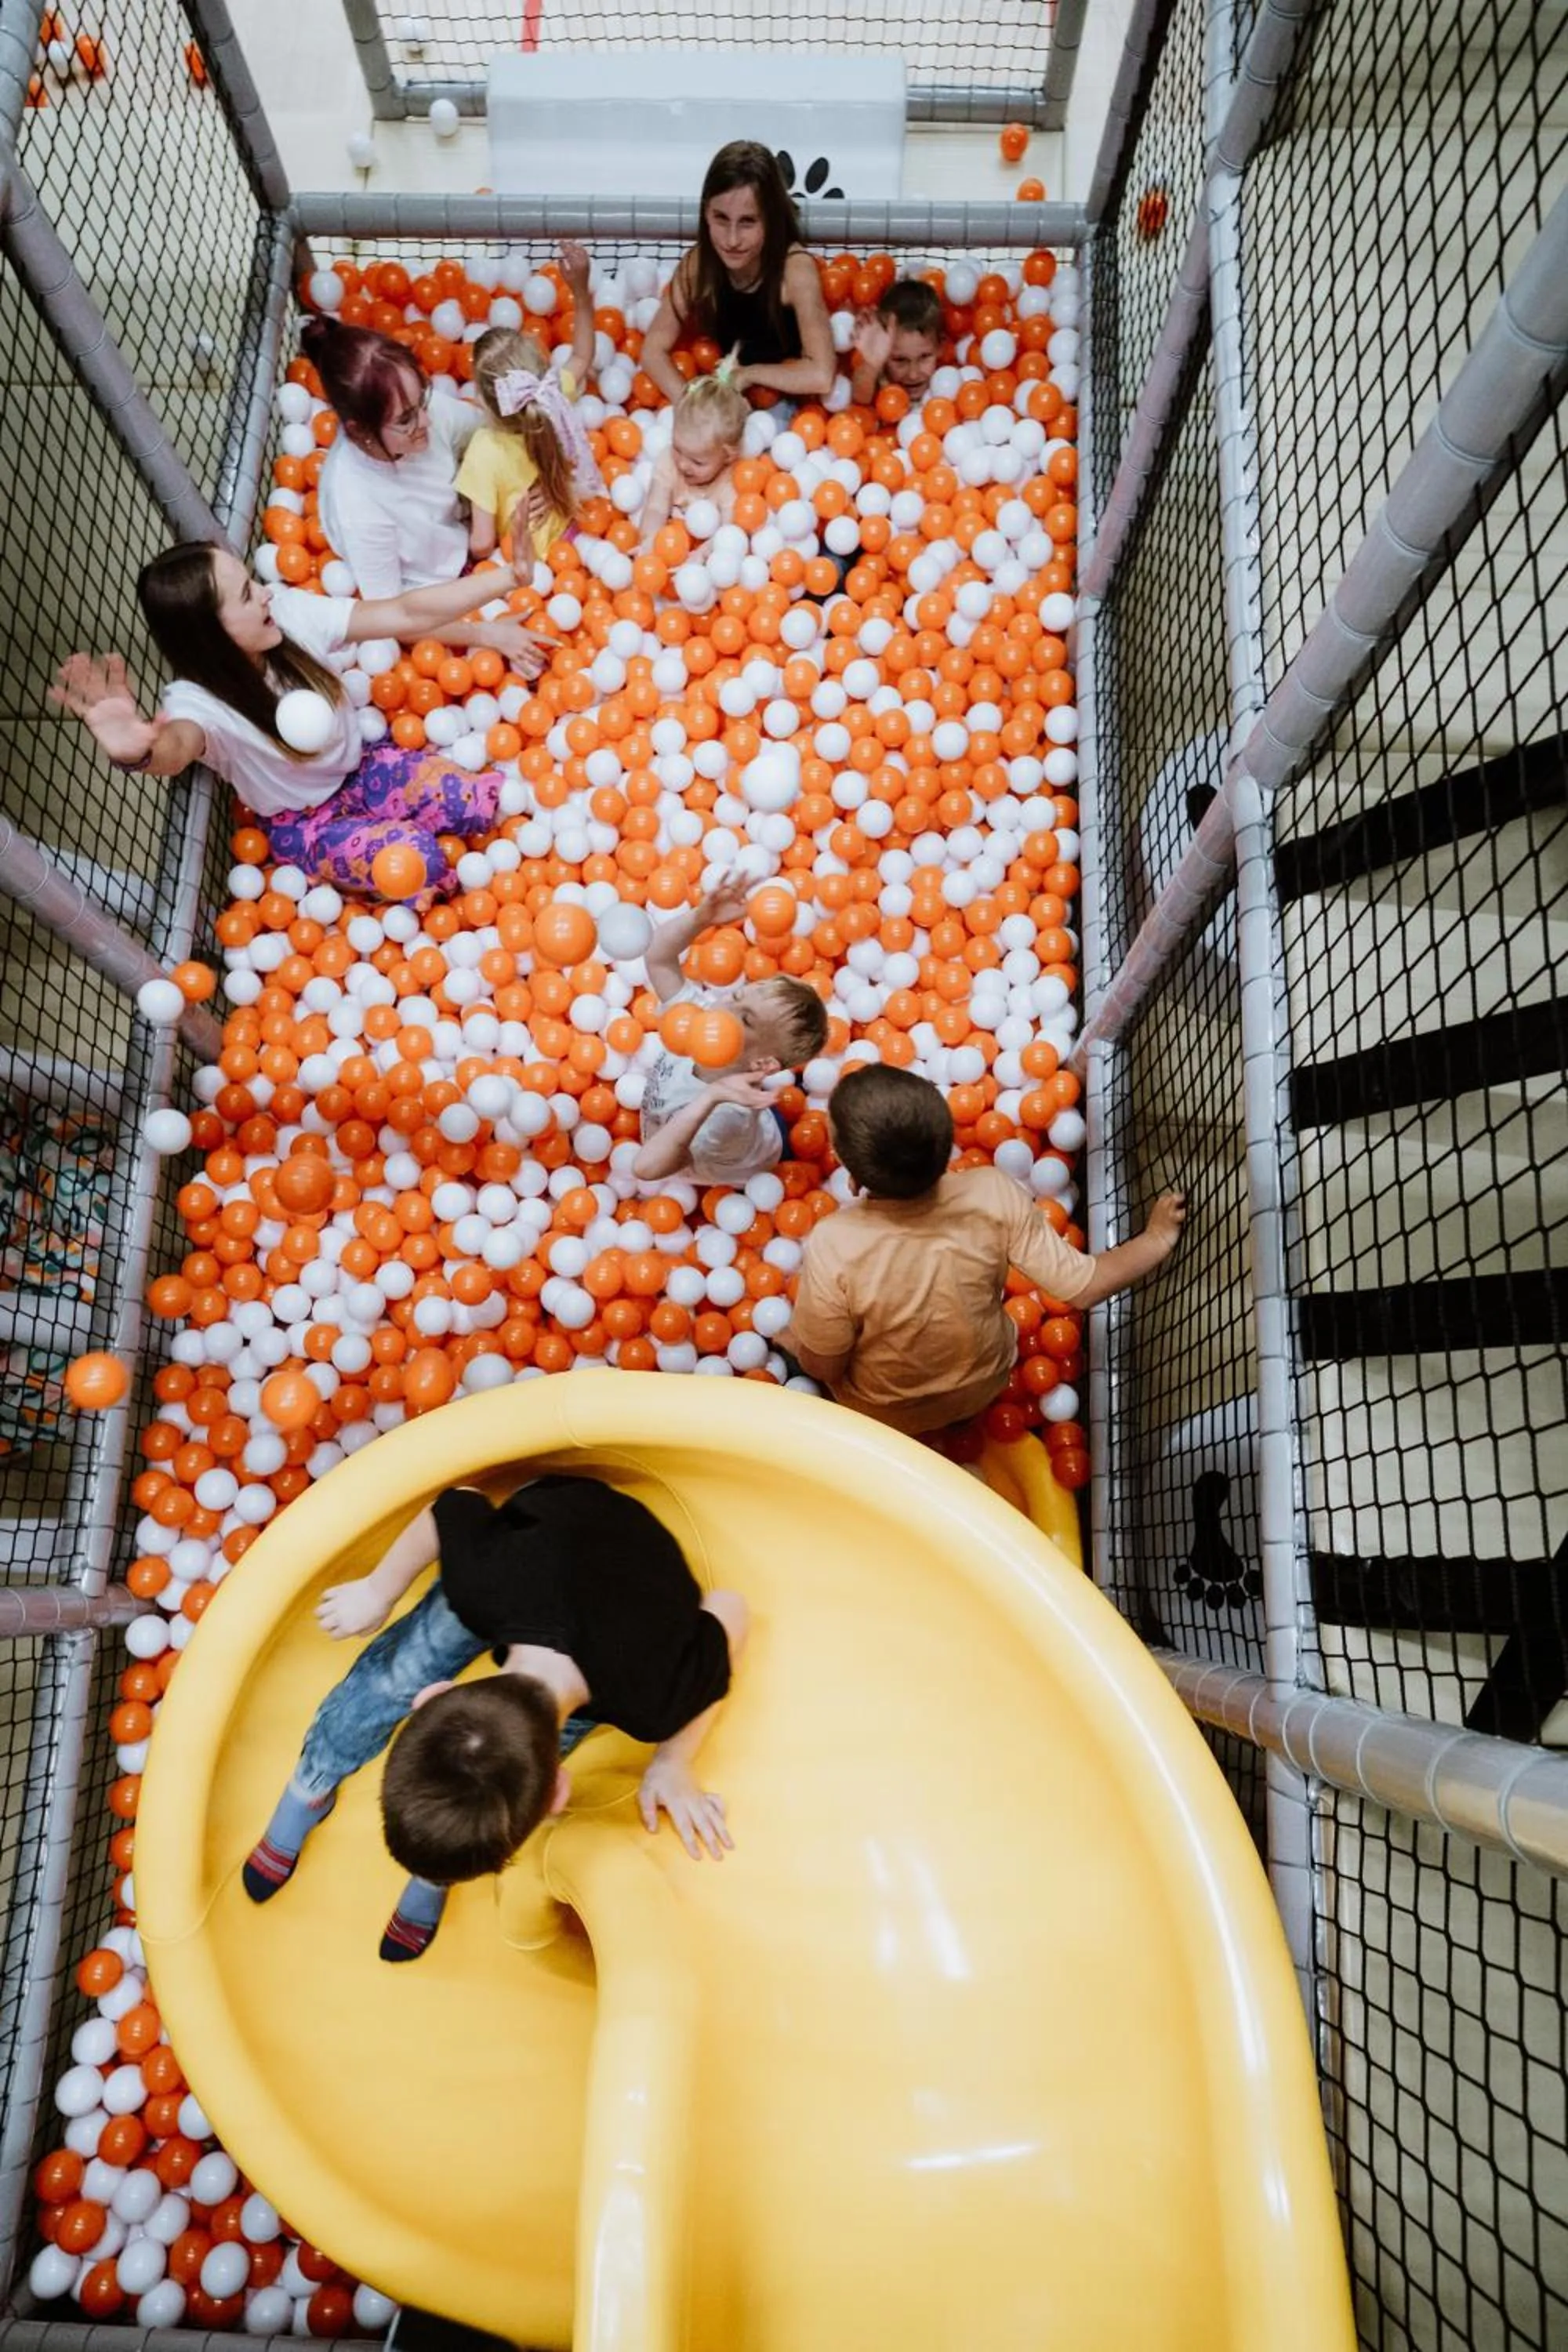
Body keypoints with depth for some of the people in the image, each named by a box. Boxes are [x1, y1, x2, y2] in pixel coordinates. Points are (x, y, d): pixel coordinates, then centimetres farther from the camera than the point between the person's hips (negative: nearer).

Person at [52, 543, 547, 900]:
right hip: (304, 825, -5)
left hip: (362, 770, 5)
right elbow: (177, 748, -57)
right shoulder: (199, 701, -32)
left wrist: (512, 576, -22)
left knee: (487, 803, -16)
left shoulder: (290, 611, -19)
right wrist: (140, 752, -84)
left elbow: (408, 614, -17)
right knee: (416, 859, -29)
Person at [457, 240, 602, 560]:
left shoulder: (486, 450, -31)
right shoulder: (555, 398, -19)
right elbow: (583, 357, 4)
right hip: (568, 538, 6)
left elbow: (482, 543, -30)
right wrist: (581, 290, -1)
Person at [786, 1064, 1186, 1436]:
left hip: (883, 1414, -1)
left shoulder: (833, 1246, -39)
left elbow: (824, 1367, -23)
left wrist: (793, 1341, -1)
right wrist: (1159, 1237, -7)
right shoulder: (994, 1194, -34)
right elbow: (1083, 1287, -23)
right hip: (986, 1384, 1)